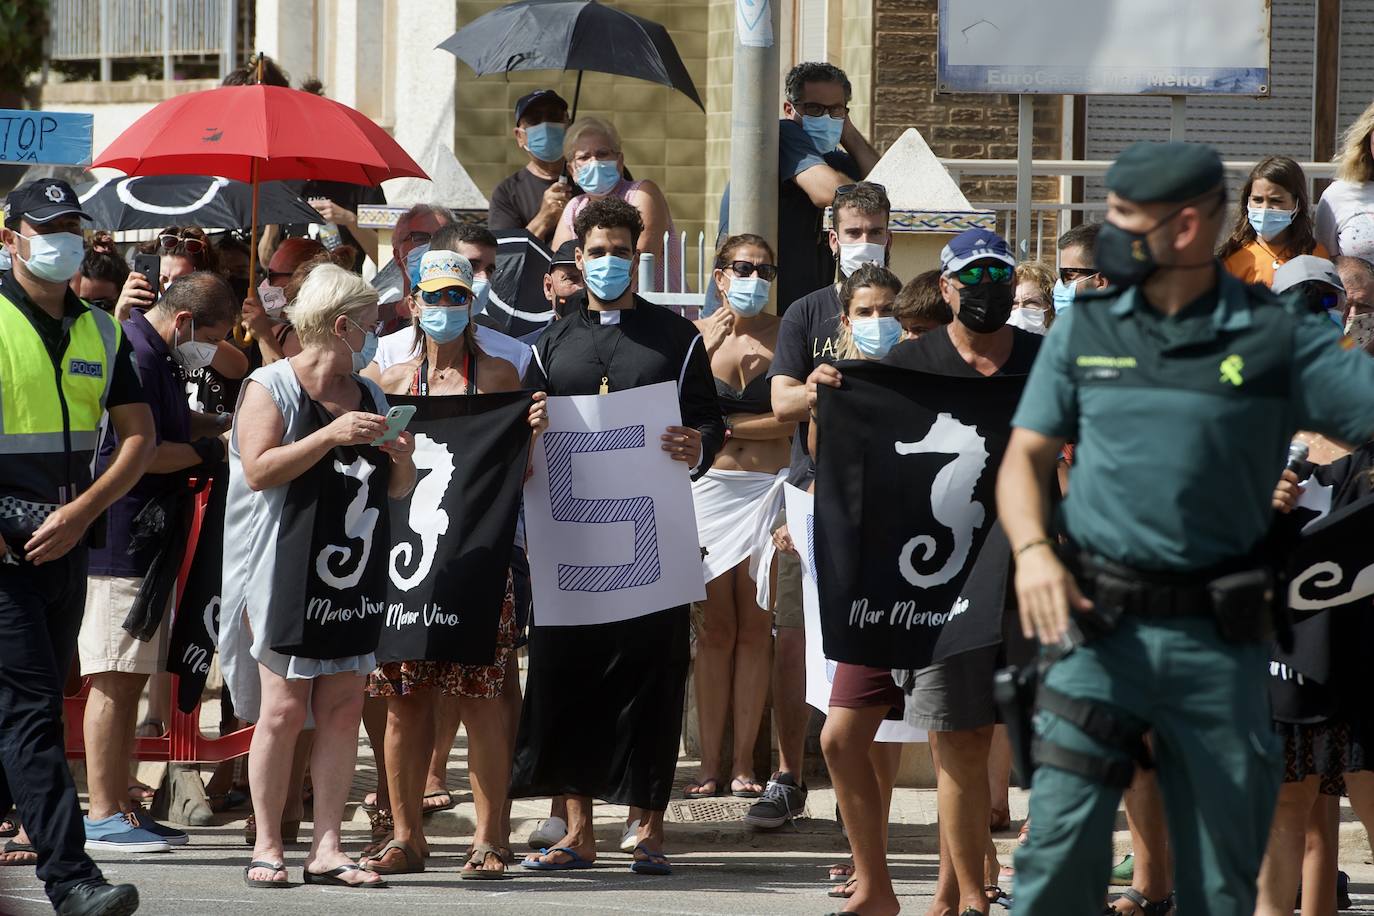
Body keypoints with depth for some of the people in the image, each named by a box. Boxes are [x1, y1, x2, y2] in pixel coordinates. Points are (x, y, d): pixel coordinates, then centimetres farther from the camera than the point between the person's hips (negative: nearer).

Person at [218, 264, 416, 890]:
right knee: (284, 707, -8)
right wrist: (332, 435, -21)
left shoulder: (370, 396, 18)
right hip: (285, 571, -6)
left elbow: (397, 489, 22)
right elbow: (260, 469, -15)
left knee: (343, 707, -1)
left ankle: (326, 849, 1)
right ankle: (267, 848, -1)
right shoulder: (272, 386, -1)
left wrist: (401, 458, 0)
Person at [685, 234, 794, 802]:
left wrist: (723, 425, -6)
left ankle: (742, 765, 3)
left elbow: (794, 419, -2)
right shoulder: (695, 335, 6)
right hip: (710, 485, 0)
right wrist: (708, 349, -12)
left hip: (769, 486, 0)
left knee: (754, 629, -1)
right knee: (715, 628, -2)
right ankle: (709, 764, 1)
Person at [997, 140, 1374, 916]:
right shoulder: (1086, 334, 8)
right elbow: (1028, 454, 8)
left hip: (1219, 643, 0)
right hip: (1101, 627, 1)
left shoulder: (1275, 340, 1)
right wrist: (1033, 549, -9)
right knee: (1059, 853, -9)